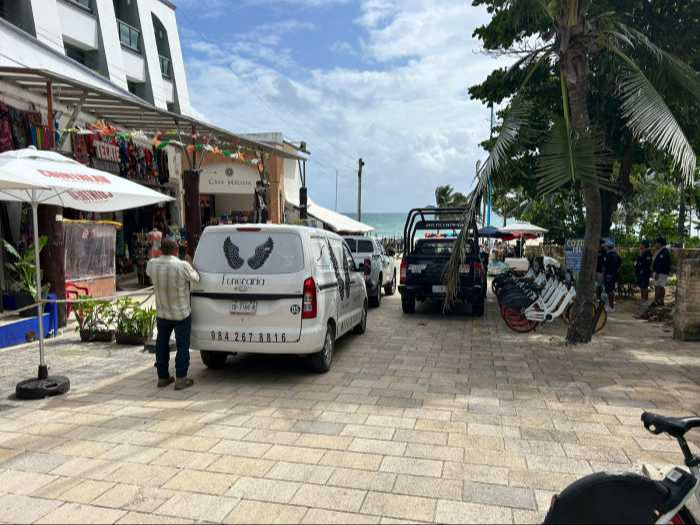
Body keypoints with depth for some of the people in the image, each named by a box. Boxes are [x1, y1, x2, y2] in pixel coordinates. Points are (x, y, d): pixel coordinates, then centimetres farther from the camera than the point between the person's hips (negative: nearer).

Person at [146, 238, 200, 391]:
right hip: (181, 313, -4)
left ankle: (162, 377, 24)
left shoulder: (152, 264, -9)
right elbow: (196, 278, -5)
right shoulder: (182, 266, -22)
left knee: (162, 345, 17)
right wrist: (190, 264, 9)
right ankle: (181, 379, 6)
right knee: (182, 345, 5)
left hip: (162, 313, 4)